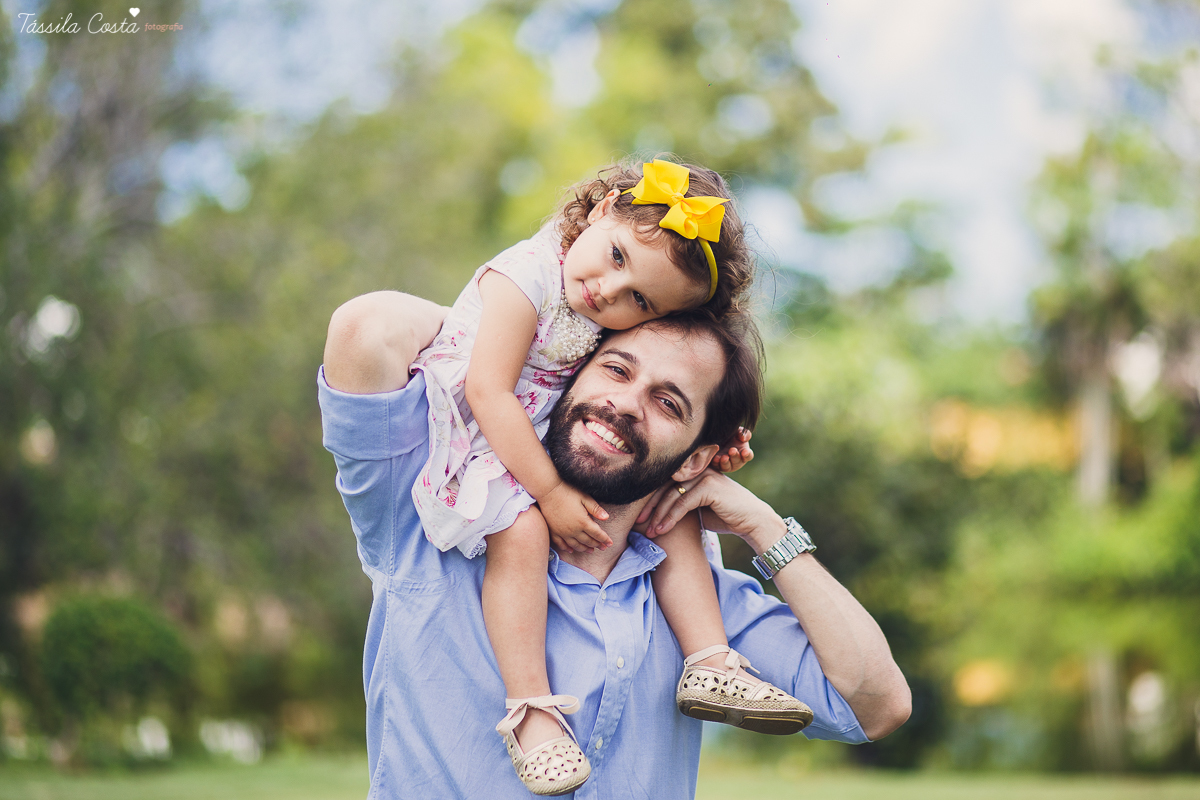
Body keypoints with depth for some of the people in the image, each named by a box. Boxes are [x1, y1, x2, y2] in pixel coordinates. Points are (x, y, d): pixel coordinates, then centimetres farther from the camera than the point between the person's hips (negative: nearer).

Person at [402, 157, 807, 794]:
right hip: (476, 437, -7)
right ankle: (529, 707, -26)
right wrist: (550, 493, -29)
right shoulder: (524, 276, -25)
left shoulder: (623, 320, -4)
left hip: (558, 447, 7)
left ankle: (708, 664, 2)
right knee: (521, 528, -33)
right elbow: (489, 392, -29)